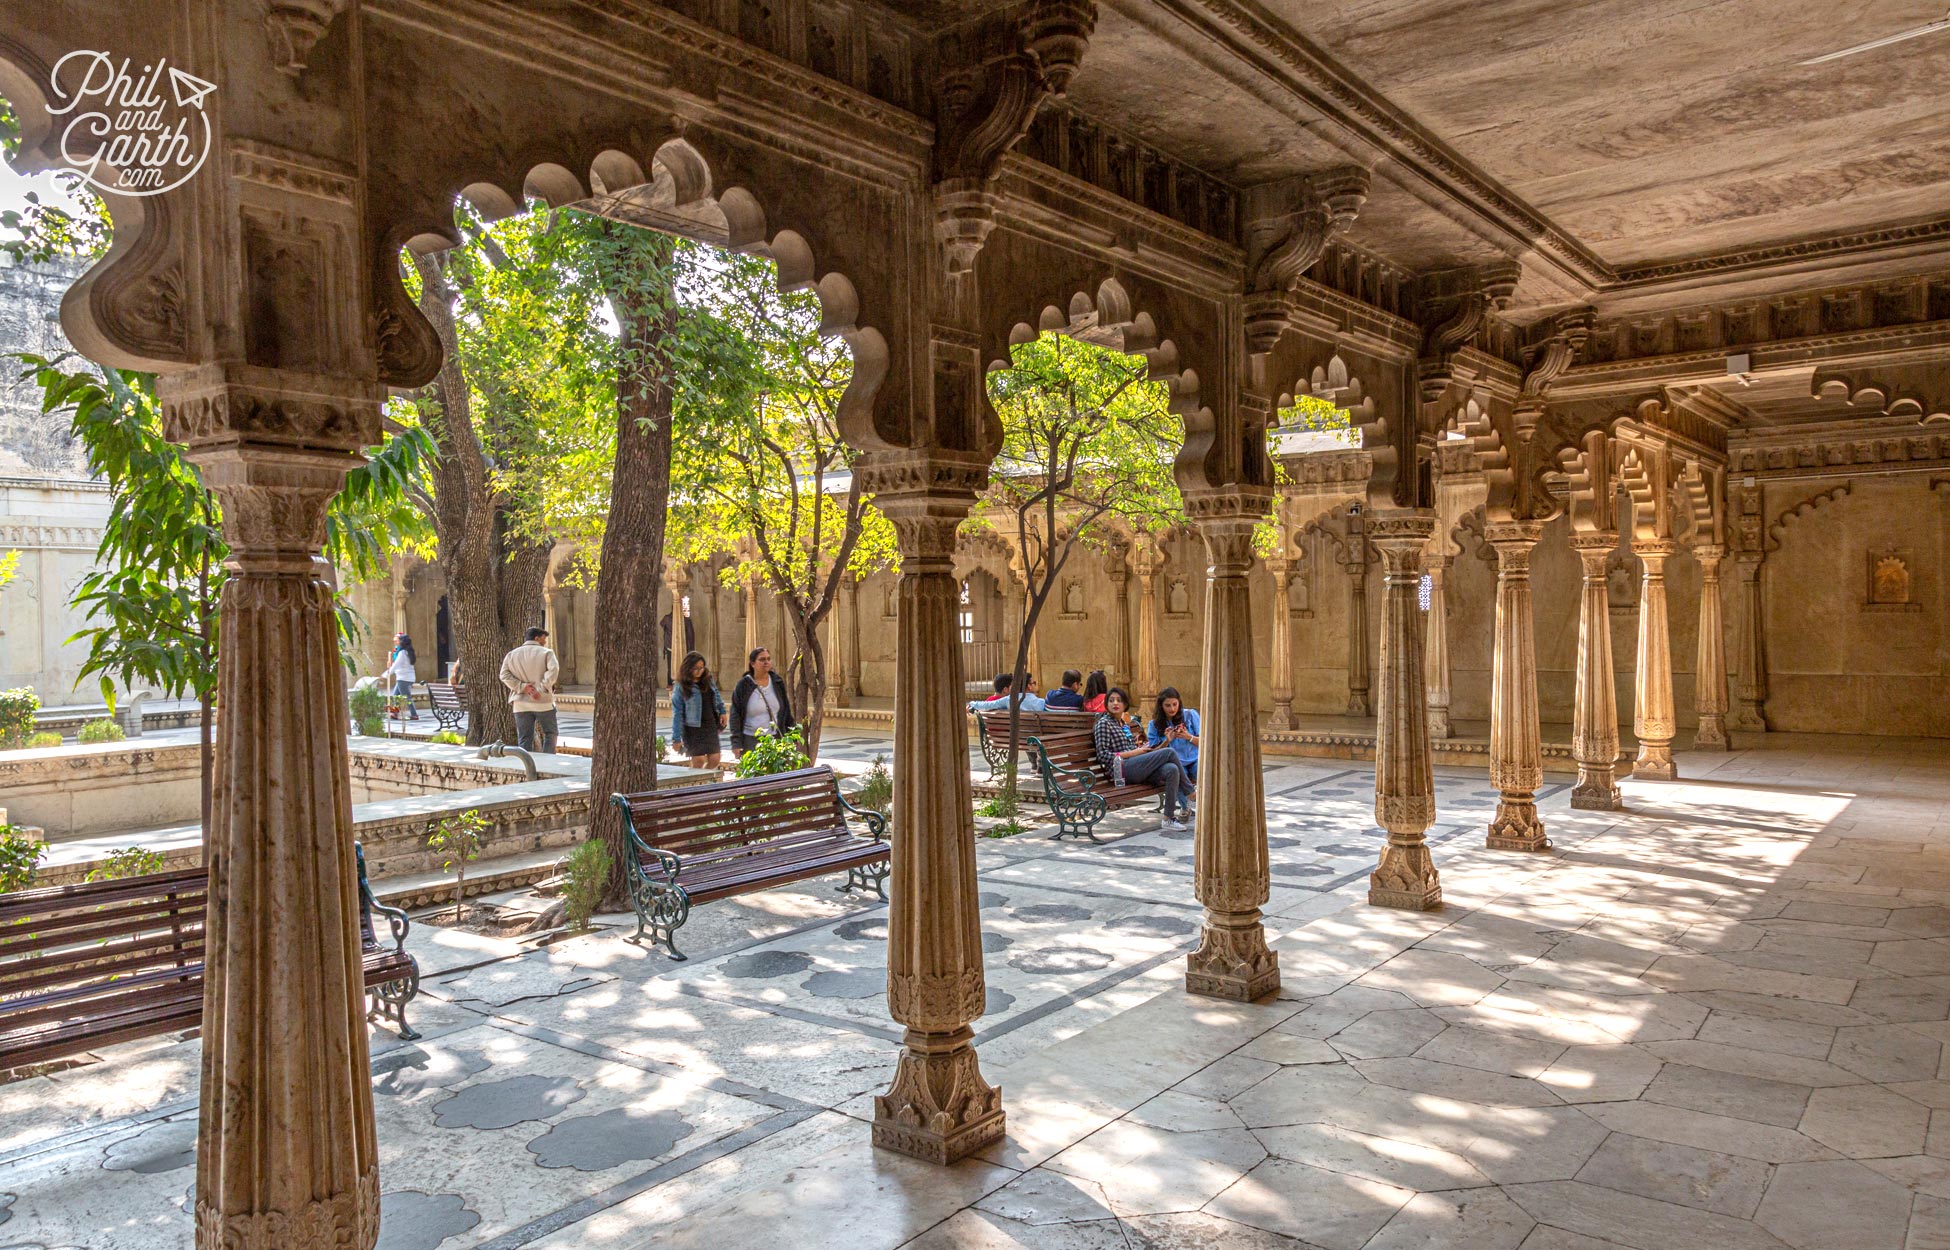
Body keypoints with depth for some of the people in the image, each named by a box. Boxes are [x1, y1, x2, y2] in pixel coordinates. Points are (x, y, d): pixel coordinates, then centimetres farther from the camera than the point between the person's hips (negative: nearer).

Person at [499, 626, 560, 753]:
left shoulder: (511, 654, 12)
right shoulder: (546, 653, 1)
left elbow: (504, 675, -1)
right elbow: (553, 670, -18)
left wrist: (522, 687, -8)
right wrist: (542, 688, -18)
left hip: (521, 703, 3)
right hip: (543, 702, -3)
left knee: (524, 739, 7)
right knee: (550, 733, 11)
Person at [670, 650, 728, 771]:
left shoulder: (707, 680, 5)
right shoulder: (680, 687, -10)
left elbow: (716, 696, 24)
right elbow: (677, 713, -10)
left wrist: (722, 711, 13)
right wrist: (677, 738, -12)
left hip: (711, 726, 5)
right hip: (693, 728, -5)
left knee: (715, 759, 3)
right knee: (698, 760, -9)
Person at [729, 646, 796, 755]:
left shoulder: (777, 683, 9)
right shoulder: (743, 686, -1)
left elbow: (786, 712, 14)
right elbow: (735, 716, -1)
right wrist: (736, 743, -8)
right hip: (750, 741, -2)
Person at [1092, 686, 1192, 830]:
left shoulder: (1125, 724, 27)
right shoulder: (1103, 723, 3)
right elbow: (1103, 755, -7)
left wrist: (1139, 748, 10)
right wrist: (1132, 752, -9)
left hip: (1137, 768, 8)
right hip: (1123, 769, -8)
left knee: (1172, 769, -24)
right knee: (1169, 752, -20)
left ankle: (1169, 818, -25)